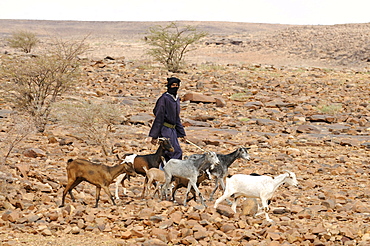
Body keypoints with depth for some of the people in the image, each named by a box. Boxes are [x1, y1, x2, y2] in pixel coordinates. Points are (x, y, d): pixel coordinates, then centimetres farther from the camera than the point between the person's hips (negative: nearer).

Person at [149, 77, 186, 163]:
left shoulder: (176, 99, 14)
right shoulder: (164, 98, -11)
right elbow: (159, 118, -13)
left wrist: (182, 133, 21)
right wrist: (154, 136, -15)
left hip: (173, 130, 9)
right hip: (165, 130, -9)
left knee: (167, 155, 10)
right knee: (177, 152, -15)